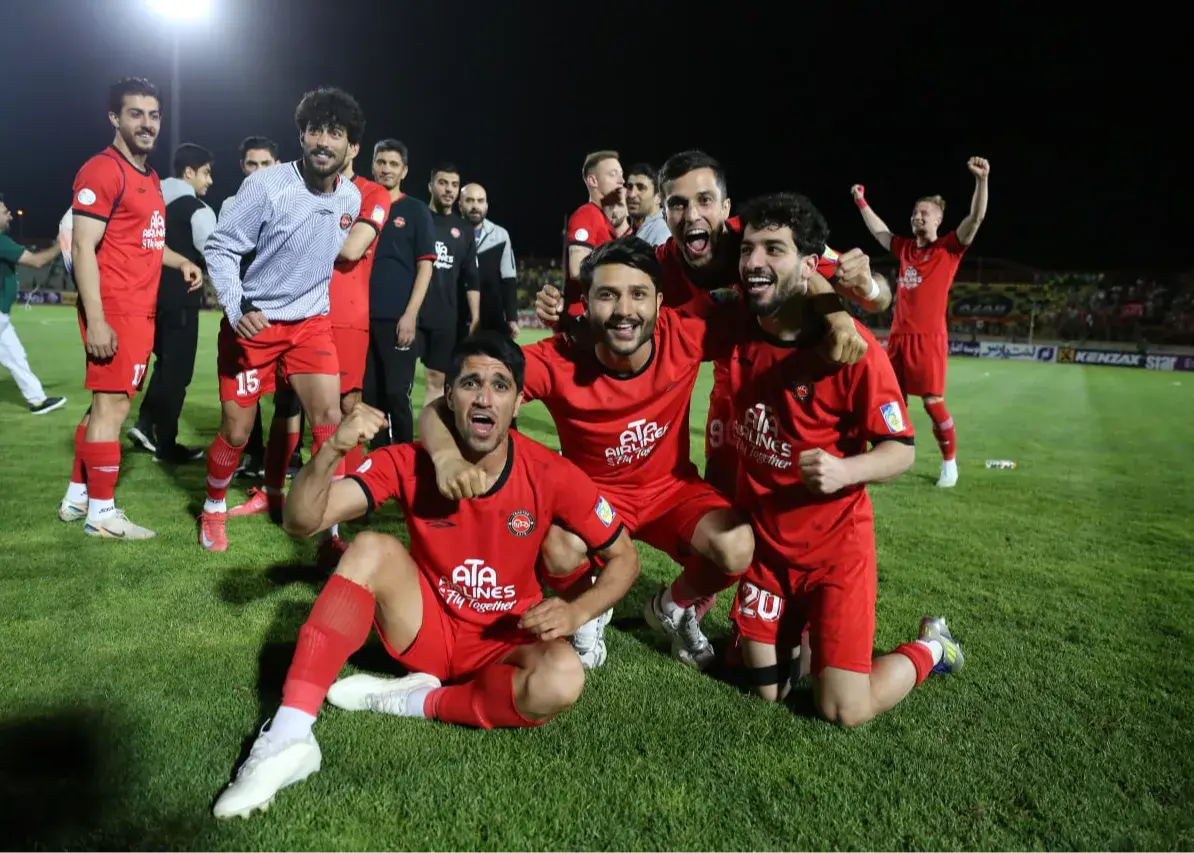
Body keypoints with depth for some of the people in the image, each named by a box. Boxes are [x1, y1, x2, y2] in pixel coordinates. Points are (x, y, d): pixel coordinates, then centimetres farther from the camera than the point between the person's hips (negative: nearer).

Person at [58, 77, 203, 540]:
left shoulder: (149, 177, 18)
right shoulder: (102, 171, -11)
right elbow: (83, 247, -17)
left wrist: (180, 261, 12)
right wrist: (96, 321, -23)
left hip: (141, 310, 9)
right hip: (114, 311, -9)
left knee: (108, 404, 14)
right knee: (112, 406, -5)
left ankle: (77, 497, 26)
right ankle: (101, 513, 4)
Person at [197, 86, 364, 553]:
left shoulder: (353, 198, -2)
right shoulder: (266, 185, -18)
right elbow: (220, 248, -13)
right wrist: (237, 309, -26)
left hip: (312, 323, 4)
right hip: (253, 322, -3)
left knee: (330, 420, -10)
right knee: (236, 433, 3)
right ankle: (213, 510, 32)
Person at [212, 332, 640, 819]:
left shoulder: (551, 475, -18)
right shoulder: (409, 464, -16)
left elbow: (624, 558, -6)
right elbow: (301, 522, -24)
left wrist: (576, 613, -23)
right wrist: (333, 450, -42)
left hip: (507, 643, 0)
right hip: (426, 629, 1)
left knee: (561, 680, -34)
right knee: (373, 547, -27)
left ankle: (410, 701, -14)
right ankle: (288, 737, -29)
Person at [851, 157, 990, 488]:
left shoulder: (949, 247, 0)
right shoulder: (905, 248, 15)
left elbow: (976, 218, -14)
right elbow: (879, 230, 30)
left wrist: (981, 180, -26)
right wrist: (861, 202, 33)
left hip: (929, 338, -5)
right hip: (898, 336, 6)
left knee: (933, 402, -6)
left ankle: (950, 462, 10)